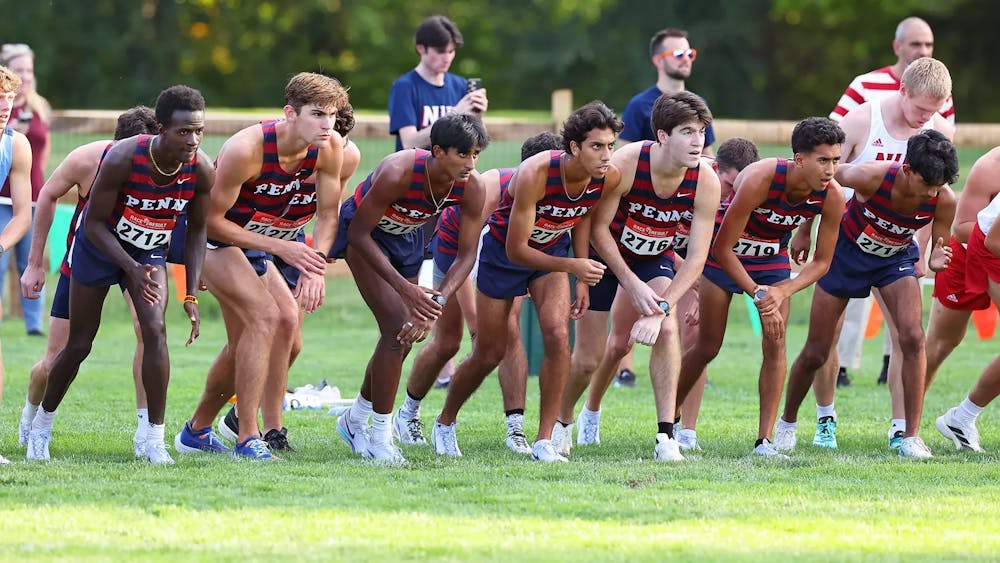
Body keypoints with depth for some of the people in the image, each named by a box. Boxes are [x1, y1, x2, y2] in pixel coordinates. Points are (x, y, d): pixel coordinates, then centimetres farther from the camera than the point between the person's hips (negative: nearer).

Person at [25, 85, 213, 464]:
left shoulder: (201, 170, -22)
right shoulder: (123, 158, -33)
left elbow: (196, 230, -5)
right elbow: (95, 222, -23)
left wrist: (191, 294, -12)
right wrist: (131, 268, -34)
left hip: (150, 253, 2)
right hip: (98, 246, -2)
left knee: (154, 330, -19)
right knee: (79, 344, 6)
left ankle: (155, 439, -13)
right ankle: (42, 423, 30)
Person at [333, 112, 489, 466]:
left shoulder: (472, 188, -24)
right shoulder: (398, 173, -39)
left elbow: (466, 255, -17)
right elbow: (358, 234, -30)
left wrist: (439, 302, -33)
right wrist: (406, 289, -36)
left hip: (407, 237, 6)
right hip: (365, 234, -6)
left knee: (405, 336, 9)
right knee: (398, 327, -19)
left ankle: (355, 419, 32)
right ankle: (380, 438, -11)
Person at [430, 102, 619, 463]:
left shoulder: (609, 177, -21)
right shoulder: (535, 174, -38)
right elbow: (516, 250, -32)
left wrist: (583, 280, 1)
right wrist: (573, 266, -41)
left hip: (552, 248, 4)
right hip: (503, 248, -4)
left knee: (557, 334, -19)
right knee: (490, 353, 5)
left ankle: (544, 440, -12)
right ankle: (444, 423, 32)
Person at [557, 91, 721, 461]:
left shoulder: (706, 181, -26)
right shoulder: (626, 164, -33)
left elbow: (696, 258, -22)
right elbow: (598, 228, -21)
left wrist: (661, 308, -33)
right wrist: (633, 285, -26)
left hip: (654, 256, 2)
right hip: (604, 252, -2)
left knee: (667, 328, -24)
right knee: (589, 354, -1)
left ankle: (666, 436, -19)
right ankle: (561, 420, 30)